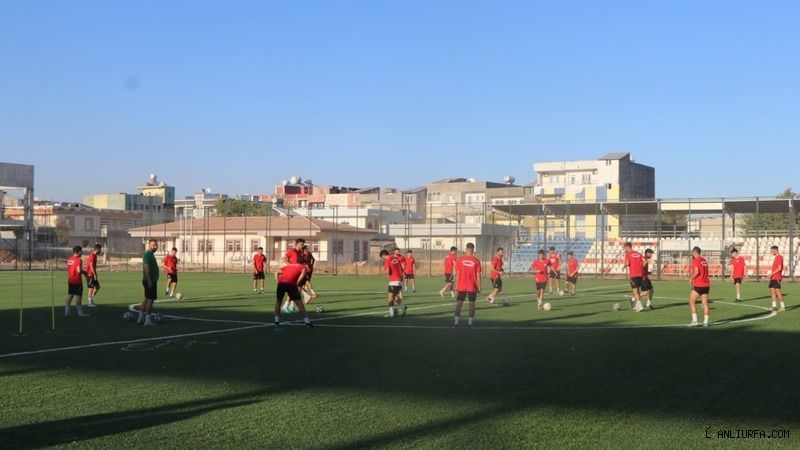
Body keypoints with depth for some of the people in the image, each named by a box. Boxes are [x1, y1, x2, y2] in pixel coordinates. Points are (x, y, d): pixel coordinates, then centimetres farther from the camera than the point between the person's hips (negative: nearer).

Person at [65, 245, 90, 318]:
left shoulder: (69, 259, 8)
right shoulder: (79, 260, -16)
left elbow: (67, 269, 14)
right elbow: (79, 270, -25)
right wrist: (84, 272, -4)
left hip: (70, 281, 7)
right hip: (77, 281, -7)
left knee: (70, 295, 11)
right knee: (78, 296, -2)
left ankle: (67, 312, 12)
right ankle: (80, 312, 2)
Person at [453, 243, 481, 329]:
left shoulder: (460, 260, -2)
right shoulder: (476, 261, -4)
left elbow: (458, 273, -1)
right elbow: (478, 275, -4)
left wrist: (457, 285, 6)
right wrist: (479, 287, 4)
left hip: (461, 286, 1)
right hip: (472, 287, -1)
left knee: (459, 303, 4)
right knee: (472, 303, 8)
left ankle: (456, 322, -2)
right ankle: (470, 322, 8)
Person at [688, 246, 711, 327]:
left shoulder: (695, 260, -9)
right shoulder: (704, 261, 12)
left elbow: (696, 272, -21)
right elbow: (705, 272, 15)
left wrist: (691, 279, -6)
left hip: (698, 285, -6)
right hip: (706, 284, 6)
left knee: (692, 302, 5)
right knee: (705, 303, 7)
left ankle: (695, 321, -1)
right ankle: (705, 322, 5)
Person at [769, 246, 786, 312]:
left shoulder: (779, 257, -12)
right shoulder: (775, 257, 17)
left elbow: (779, 268, -19)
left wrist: (772, 273, -18)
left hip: (777, 278, -10)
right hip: (773, 277, 10)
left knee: (777, 291, -11)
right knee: (772, 290, 8)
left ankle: (783, 307, -9)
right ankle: (774, 306, 12)